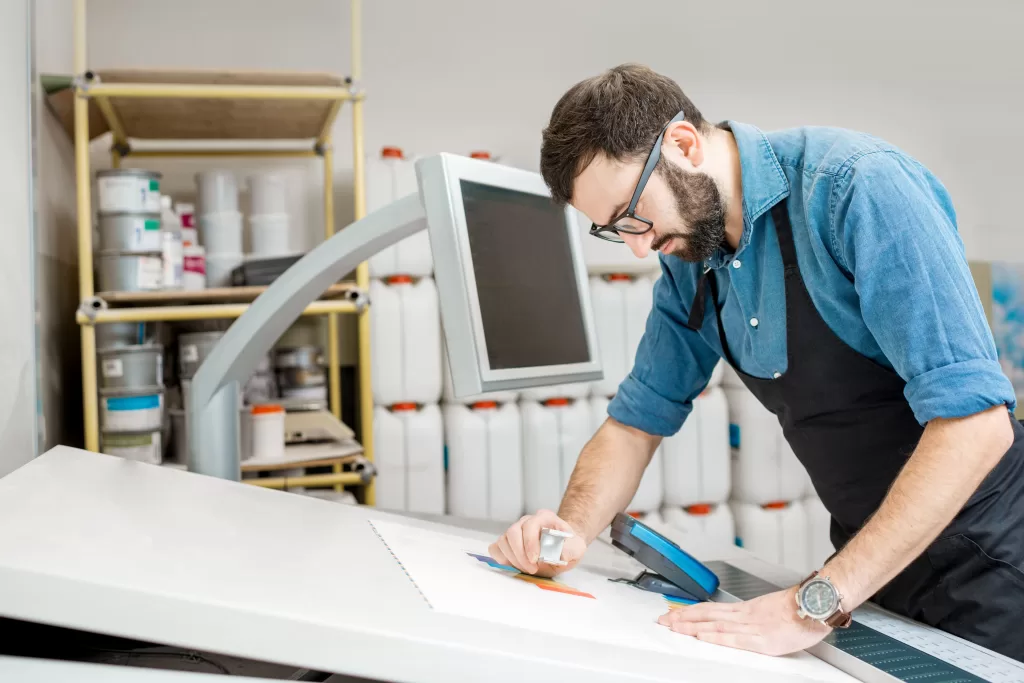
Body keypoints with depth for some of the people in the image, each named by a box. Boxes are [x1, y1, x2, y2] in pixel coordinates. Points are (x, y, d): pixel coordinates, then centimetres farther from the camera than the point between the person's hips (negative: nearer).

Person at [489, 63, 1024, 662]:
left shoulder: (859, 186, -23)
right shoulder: (688, 264, 0)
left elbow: (976, 420, -28)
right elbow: (638, 419, 7)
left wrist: (815, 605, -30)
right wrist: (574, 529, -12)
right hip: (873, 563, 6)